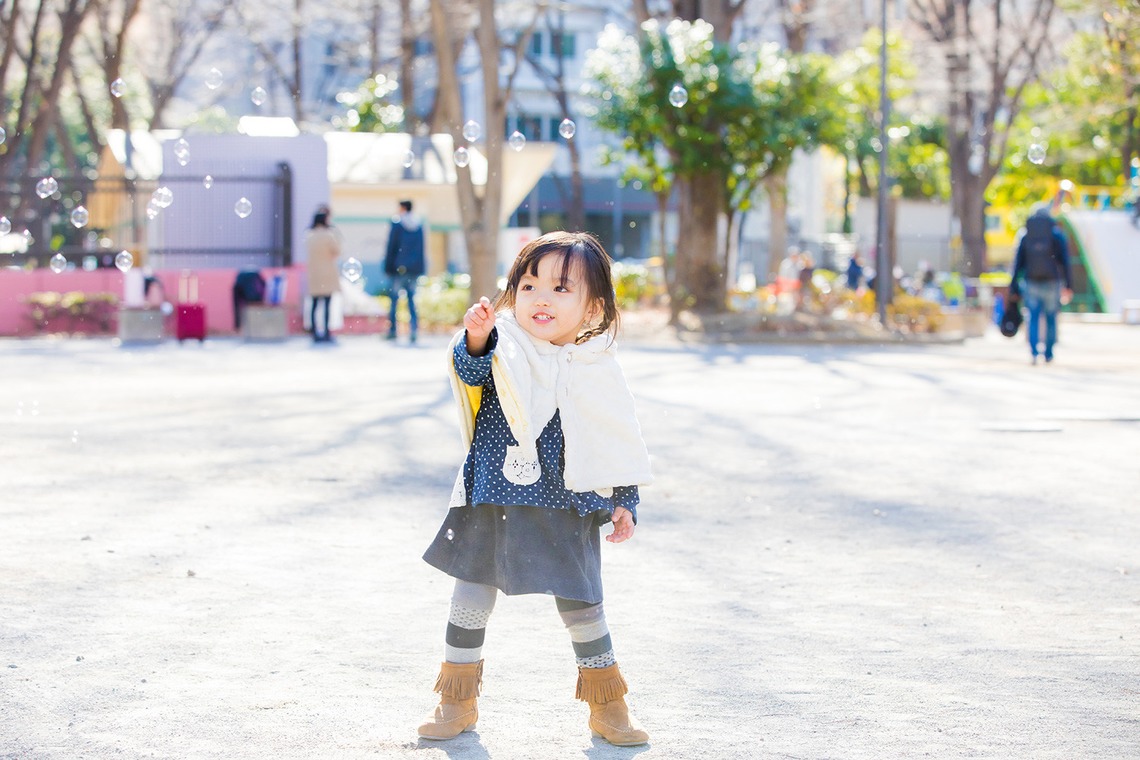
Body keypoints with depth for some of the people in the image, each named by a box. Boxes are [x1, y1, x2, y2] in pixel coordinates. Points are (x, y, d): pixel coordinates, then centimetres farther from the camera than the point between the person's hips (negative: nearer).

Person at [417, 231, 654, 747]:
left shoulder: (596, 373, 1)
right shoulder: (505, 350, -6)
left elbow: (619, 446, 9)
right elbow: (471, 371, -28)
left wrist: (625, 502, 6)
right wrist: (475, 339, -48)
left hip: (566, 513, 0)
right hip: (492, 505, 0)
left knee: (581, 603, 5)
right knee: (472, 593, 8)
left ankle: (608, 707, 23)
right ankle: (457, 702, 24)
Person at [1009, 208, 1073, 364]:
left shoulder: (1025, 237, 6)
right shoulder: (1057, 235, 1)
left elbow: (1018, 263, 4)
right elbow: (1065, 261, -4)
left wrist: (1014, 288, 6)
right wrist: (1068, 286, -3)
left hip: (1031, 283, 1)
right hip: (1051, 283, -1)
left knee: (1033, 318, 1)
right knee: (1051, 319, 12)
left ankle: (1034, 351, -19)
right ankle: (1048, 354, 15)